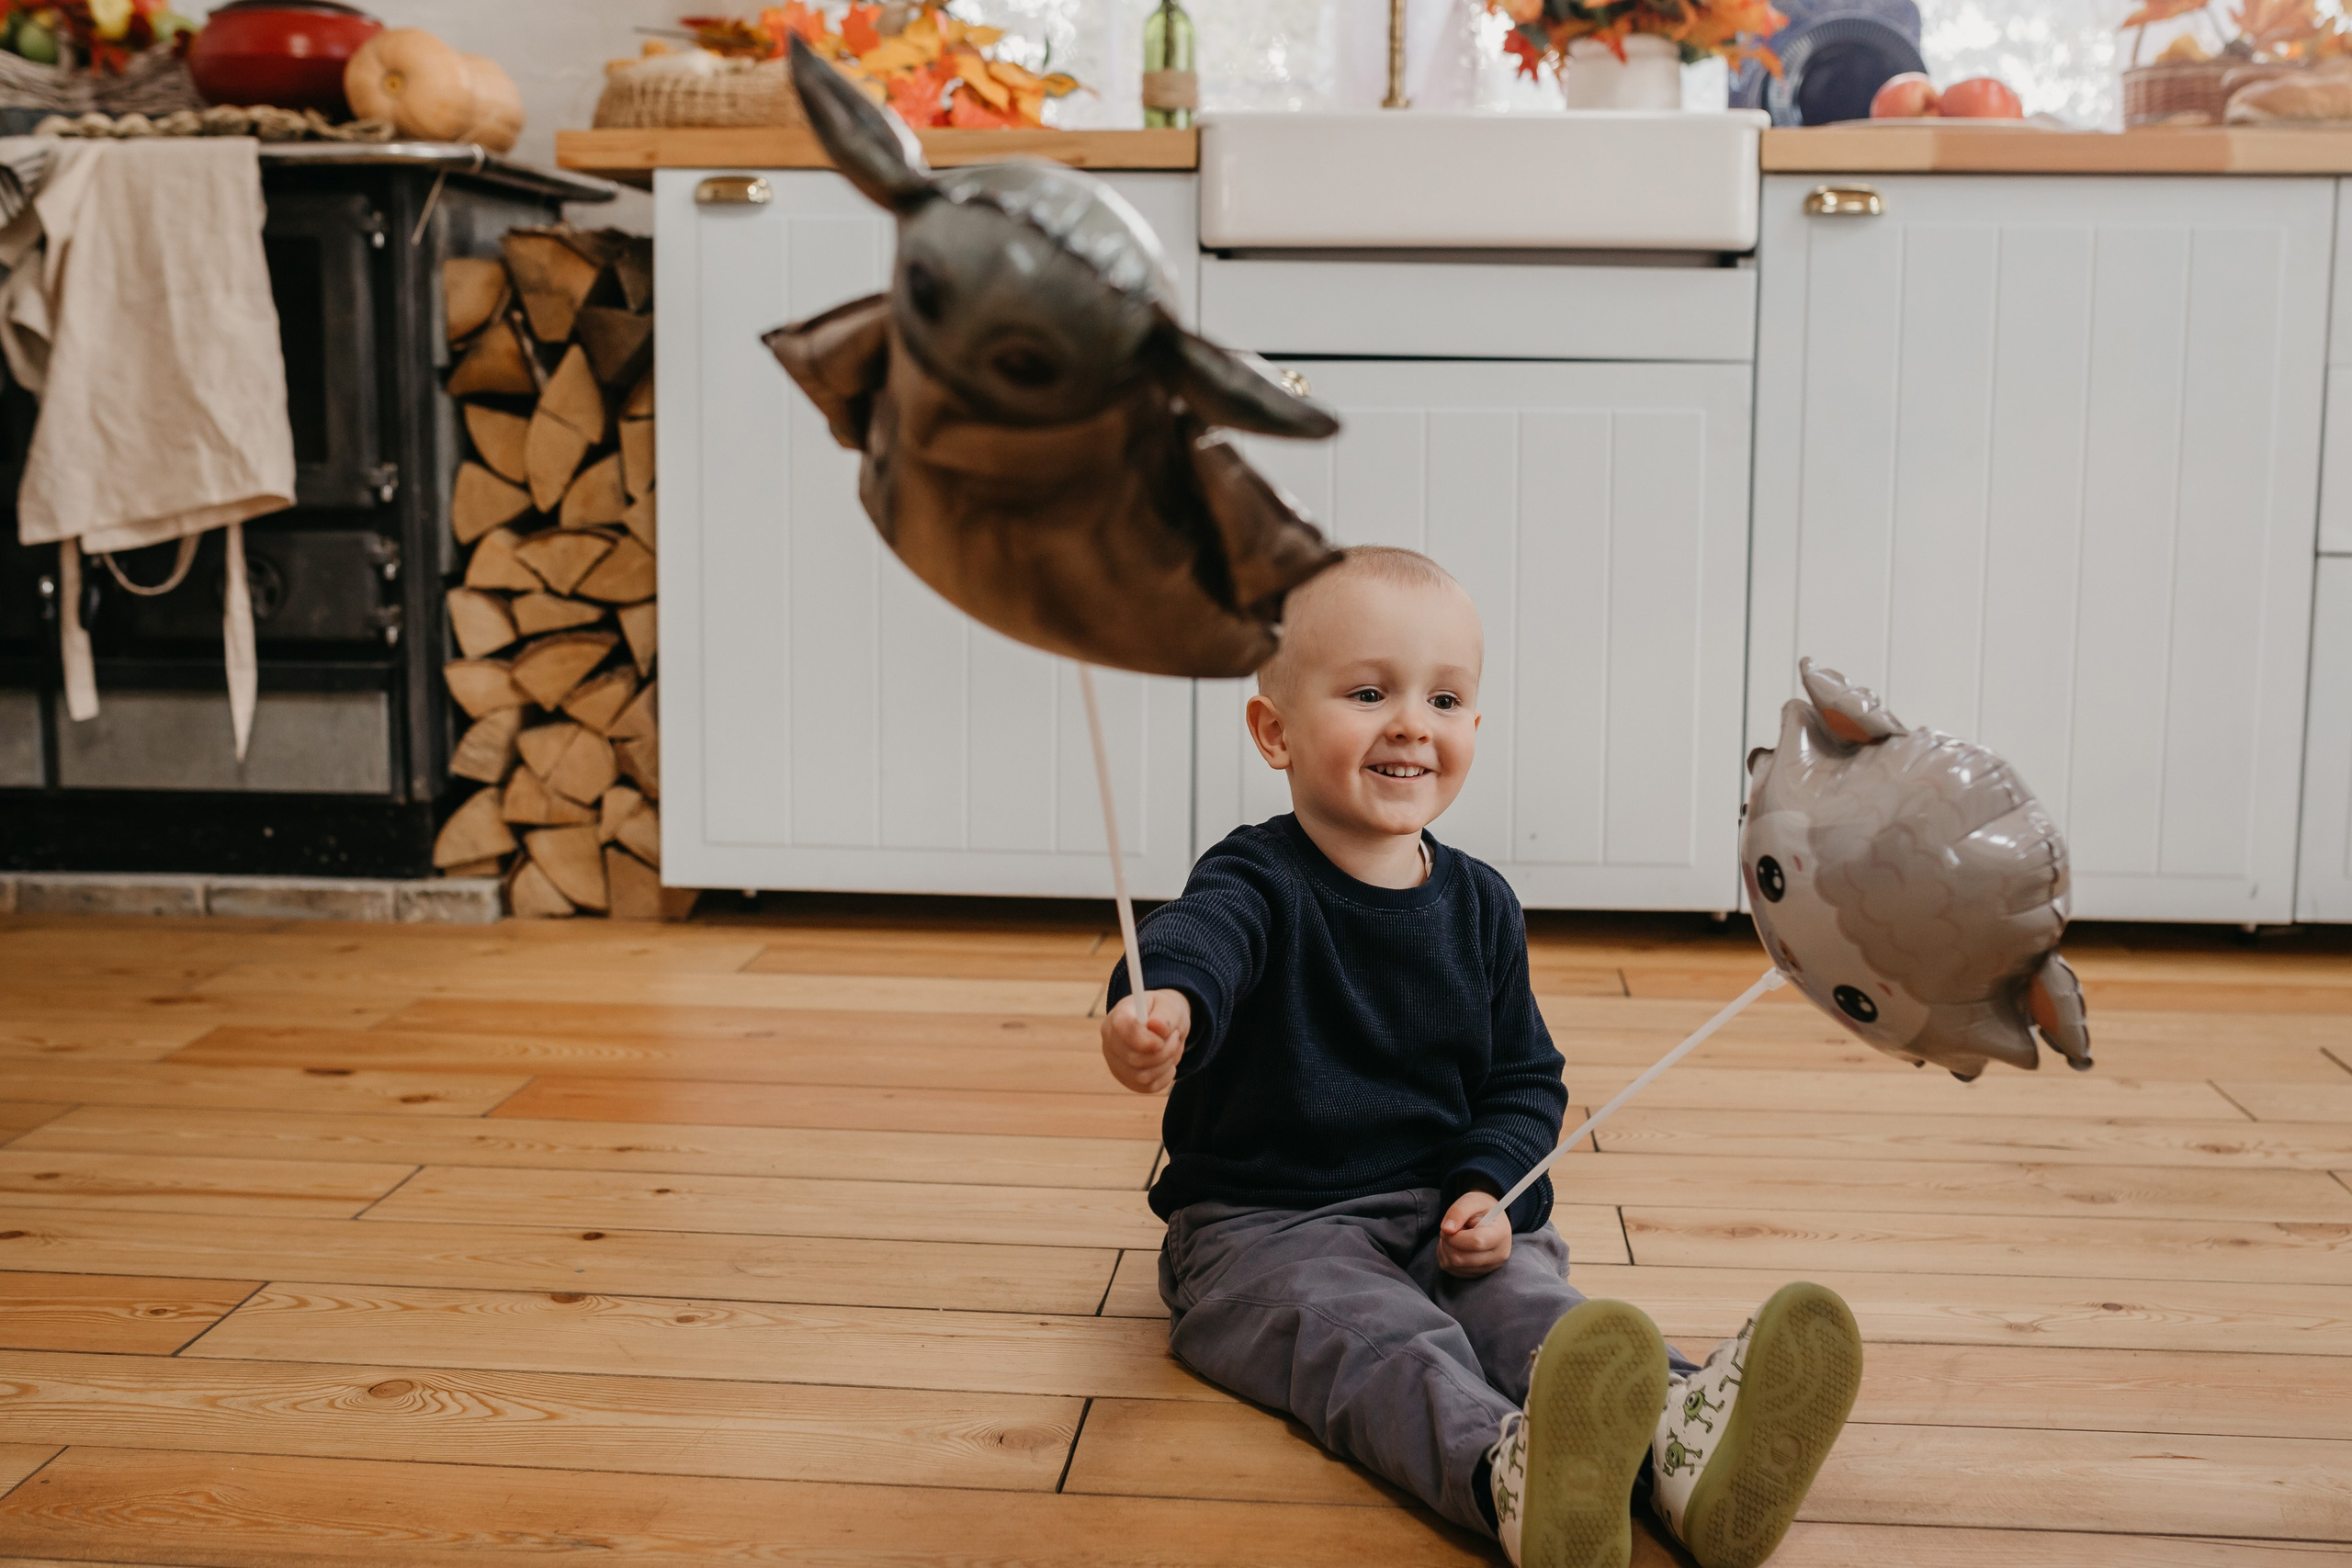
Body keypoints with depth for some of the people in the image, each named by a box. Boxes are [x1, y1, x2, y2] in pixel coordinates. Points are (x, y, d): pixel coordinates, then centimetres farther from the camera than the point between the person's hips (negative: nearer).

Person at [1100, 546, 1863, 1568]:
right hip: (1263, 1226, -4)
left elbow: (1525, 1078, 17)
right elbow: (1196, 939, -34)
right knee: (1369, 1335, -33)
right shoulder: (1257, 884, -8)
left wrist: (1488, 1186, -5)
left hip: (1441, 1220, 5)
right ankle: (1506, 1473, -63)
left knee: (1533, 1308, -25)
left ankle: (1679, 1439, -53)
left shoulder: (1480, 905, 9)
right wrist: (1163, 1004, -61)